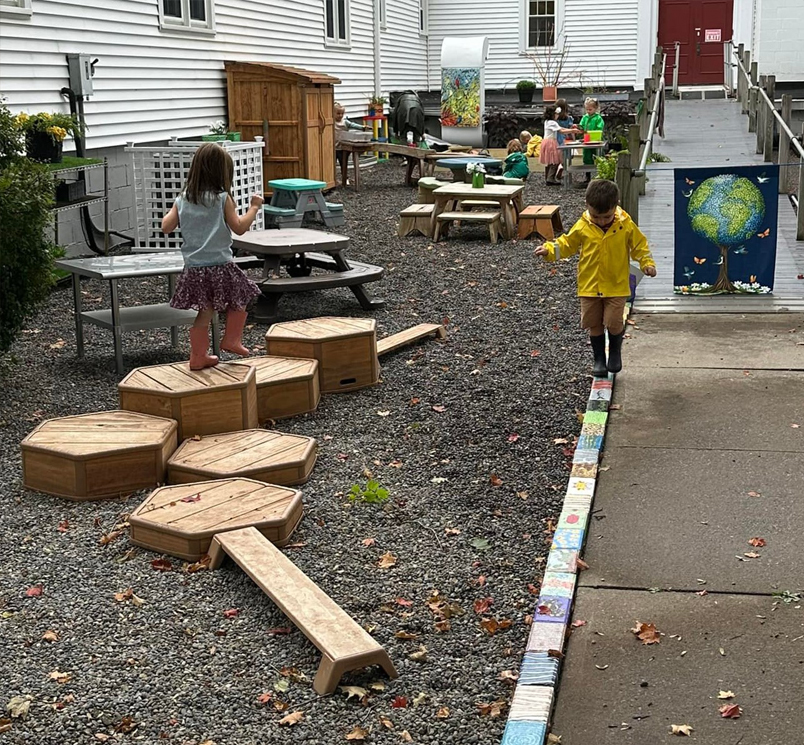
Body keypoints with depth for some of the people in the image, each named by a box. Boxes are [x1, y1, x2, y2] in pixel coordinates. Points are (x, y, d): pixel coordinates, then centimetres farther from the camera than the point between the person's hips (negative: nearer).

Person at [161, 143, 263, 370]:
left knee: (204, 313, 13)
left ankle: (198, 356, 16)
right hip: (220, 265, -5)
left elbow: (166, 227, 5)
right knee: (239, 301, 18)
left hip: (193, 268, 5)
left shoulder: (183, 199, 4)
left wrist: (172, 211, 24)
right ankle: (232, 339, 17)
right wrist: (254, 207, 5)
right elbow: (239, 228, -7)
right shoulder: (222, 198, -9)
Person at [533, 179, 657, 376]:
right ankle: (599, 359, 26)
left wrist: (647, 264, -12)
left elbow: (639, 245, 1)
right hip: (590, 286, 2)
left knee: (613, 323, -6)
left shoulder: (626, 225, -9)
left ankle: (615, 351, 24)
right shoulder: (583, 226, -6)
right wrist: (549, 250, -9)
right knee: (594, 324, 9)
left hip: (616, 286, -2)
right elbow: (567, 244, 4)